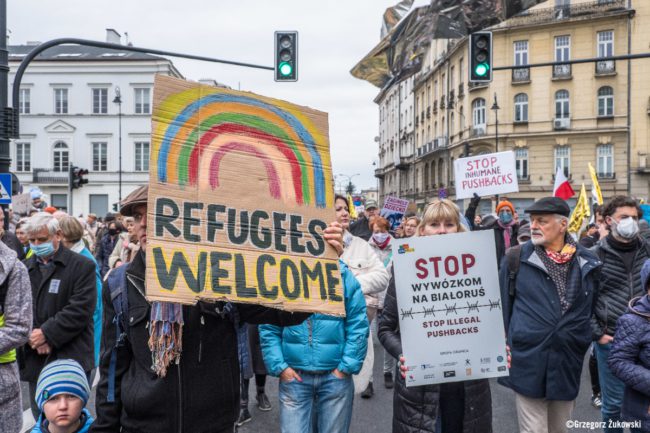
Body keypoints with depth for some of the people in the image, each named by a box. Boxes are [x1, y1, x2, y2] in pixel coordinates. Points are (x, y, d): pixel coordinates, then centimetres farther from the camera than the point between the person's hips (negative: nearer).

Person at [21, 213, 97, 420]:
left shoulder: (82, 266, -4)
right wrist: (31, 337, -9)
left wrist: (47, 334, -15)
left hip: (71, 360, -5)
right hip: (35, 361, 5)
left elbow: (80, 309, -13)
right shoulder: (25, 268, 12)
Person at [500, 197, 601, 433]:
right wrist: (505, 346, -1)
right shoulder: (516, 258, -6)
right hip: (528, 363, -3)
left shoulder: (588, 262, 3)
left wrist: (583, 341, 14)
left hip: (568, 364, 4)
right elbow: (502, 305, 0)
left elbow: (593, 307, 16)